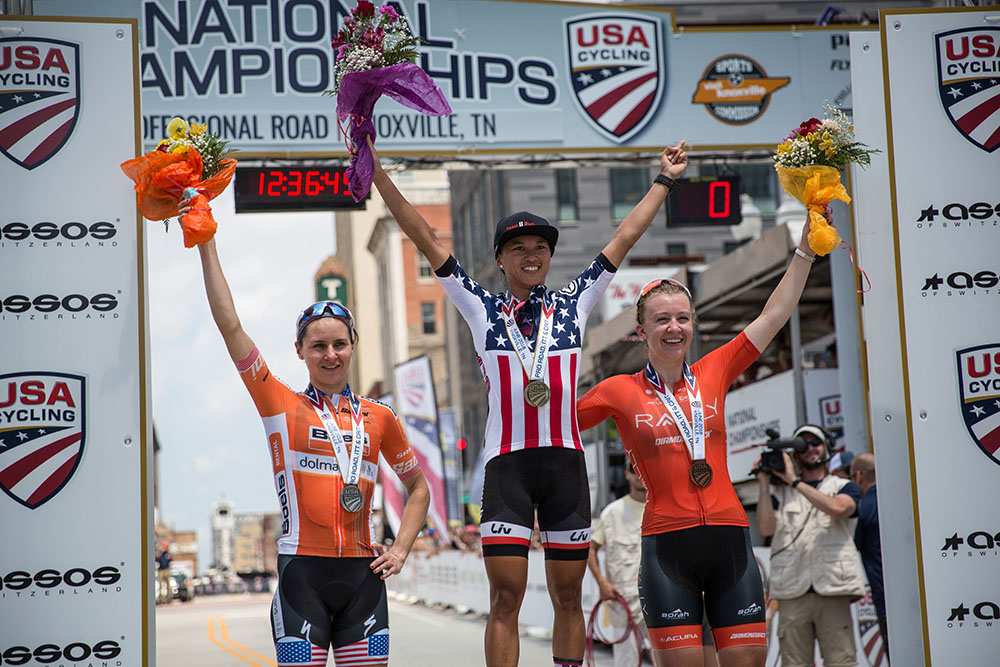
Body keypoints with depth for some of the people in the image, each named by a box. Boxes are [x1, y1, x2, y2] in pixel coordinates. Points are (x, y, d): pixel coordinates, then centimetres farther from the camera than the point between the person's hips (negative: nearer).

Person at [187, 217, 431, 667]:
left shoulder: (378, 417, 11)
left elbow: (418, 487, 22)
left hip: (362, 572, 3)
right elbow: (230, 326, -2)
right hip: (302, 567, -2)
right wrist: (206, 244, -3)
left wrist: (401, 549, 8)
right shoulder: (281, 405, 4)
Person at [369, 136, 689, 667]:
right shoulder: (482, 309, 9)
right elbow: (426, 239, 5)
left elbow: (625, 237, 18)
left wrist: (664, 181, 22)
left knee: (568, 595, 7)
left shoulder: (572, 304, 13)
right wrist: (378, 174, 2)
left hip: (566, 461, 2)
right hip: (507, 463, -2)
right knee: (505, 598, -6)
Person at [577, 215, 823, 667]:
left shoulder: (713, 373, 9)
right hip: (667, 543, -3)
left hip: (729, 538, 3)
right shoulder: (621, 392, 4)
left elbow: (773, 316, 12)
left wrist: (805, 249, 10)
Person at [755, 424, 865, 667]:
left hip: (832, 591, -1)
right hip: (792, 593, 1)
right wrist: (764, 484, 1)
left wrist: (794, 481, -7)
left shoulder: (844, 487, 15)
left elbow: (836, 508, -8)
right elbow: (766, 528, 3)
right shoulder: (781, 492, 18)